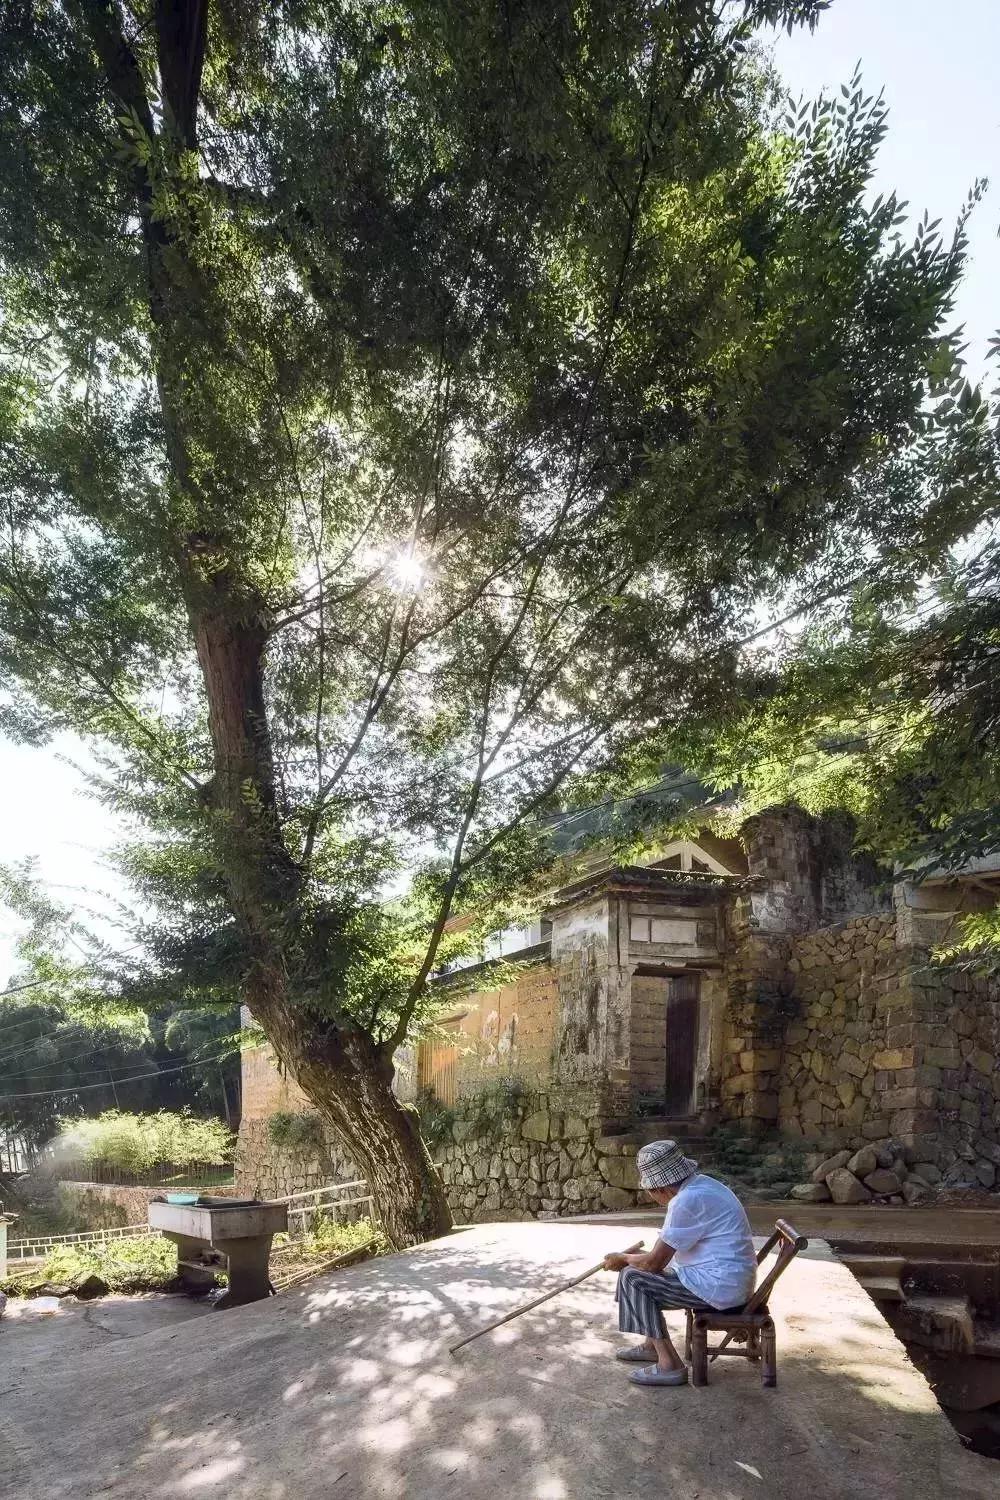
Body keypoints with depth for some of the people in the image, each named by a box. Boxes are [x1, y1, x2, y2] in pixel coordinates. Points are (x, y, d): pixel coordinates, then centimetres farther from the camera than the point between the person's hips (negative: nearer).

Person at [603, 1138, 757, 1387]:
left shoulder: (686, 1201, -23)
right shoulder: (700, 1182, 7)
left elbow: (655, 1262, -17)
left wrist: (622, 1259, 1)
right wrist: (634, 1257, 20)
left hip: (720, 1287, -10)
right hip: (733, 1279, 10)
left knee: (632, 1278, -8)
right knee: (643, 1268, 18)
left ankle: (669, 1365, -5)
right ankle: (652, 1346, 29)